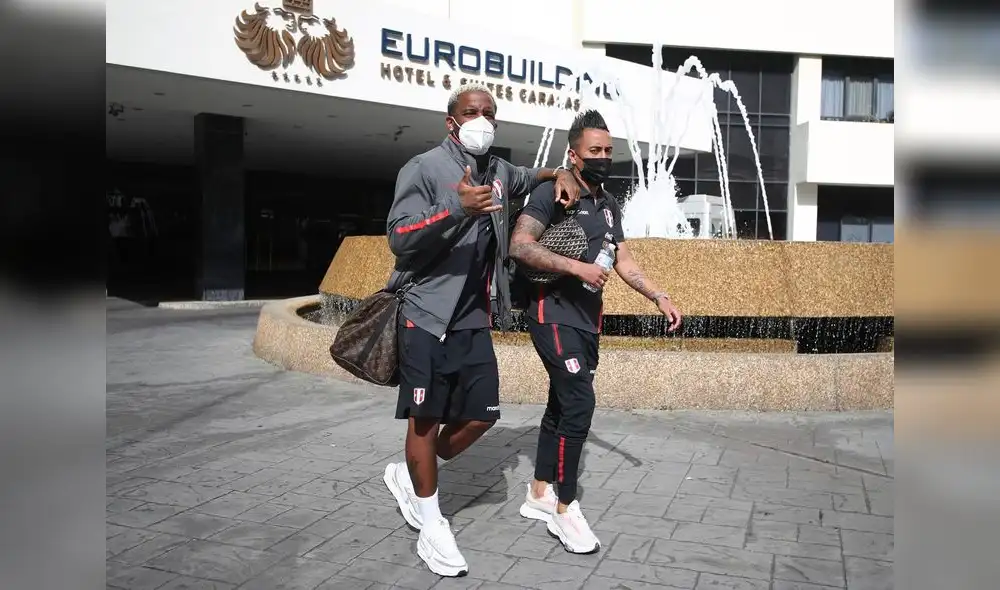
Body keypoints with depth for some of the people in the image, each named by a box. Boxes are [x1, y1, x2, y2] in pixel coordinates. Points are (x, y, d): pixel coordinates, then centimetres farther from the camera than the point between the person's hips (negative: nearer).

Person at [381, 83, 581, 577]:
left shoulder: (497, 171, 11)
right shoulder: (424, 168, -8)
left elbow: (530, 178, 34)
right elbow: (399, 238, -17)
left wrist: (560, 174, 12)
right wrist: (456, 209, -30)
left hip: (475, 320, 7)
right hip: (427, 315, -6)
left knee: (481, 416, 7)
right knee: (426, 419, 0)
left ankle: (408, 476, 29)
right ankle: (431, 528, 15)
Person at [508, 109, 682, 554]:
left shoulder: (610, 205, 15)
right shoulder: (552, 193, -9)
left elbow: (624, 260, 17)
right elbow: (520, 246, -19)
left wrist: (659, 297, 5)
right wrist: (577, 267, -24)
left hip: (588, 320, 8)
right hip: (554, 315, -8)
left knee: (561, 405, 12)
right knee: (579, 404, -14)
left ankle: (539, 495, 24)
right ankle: (565, 508, -1)